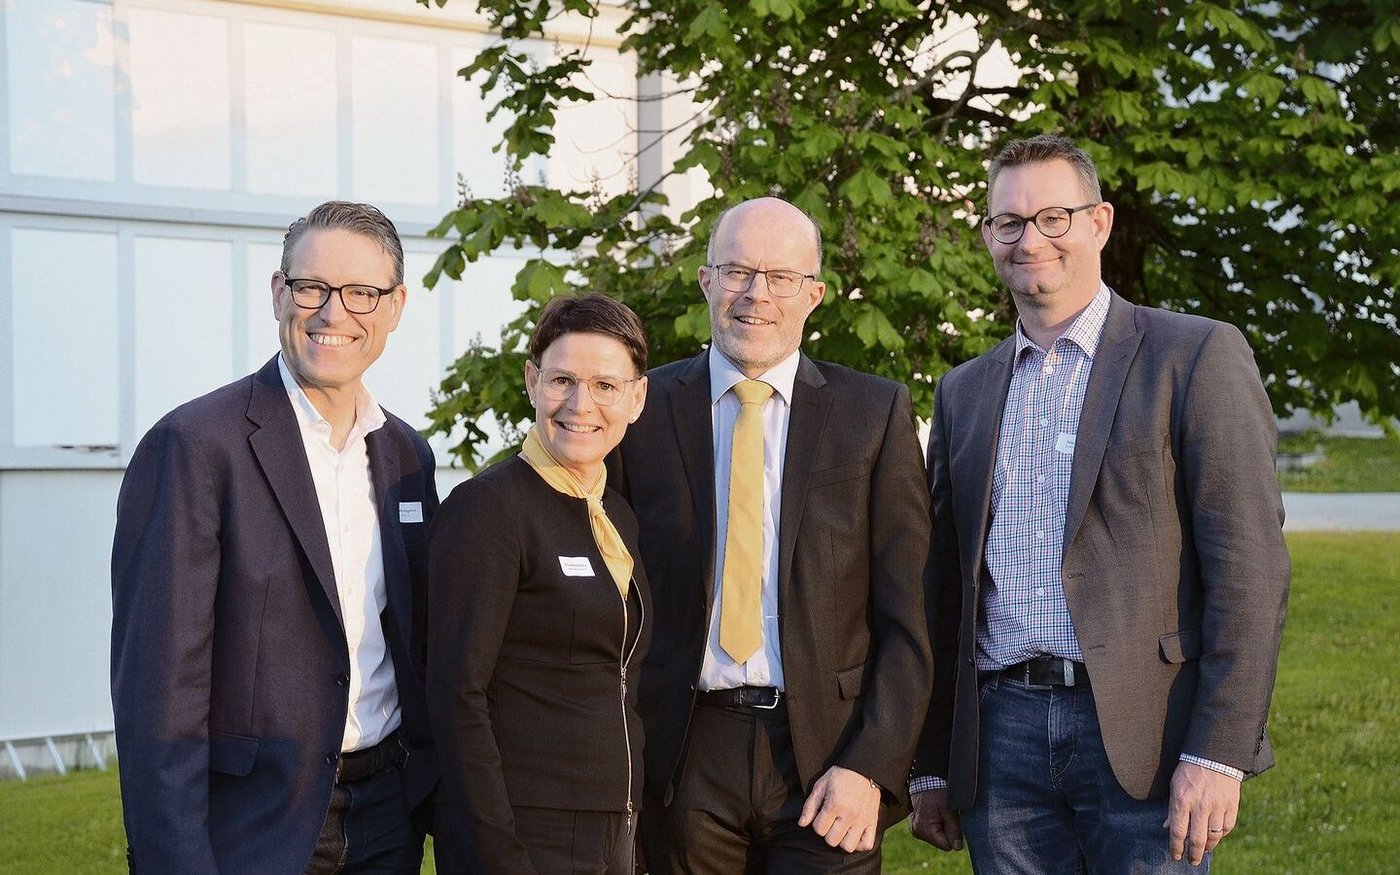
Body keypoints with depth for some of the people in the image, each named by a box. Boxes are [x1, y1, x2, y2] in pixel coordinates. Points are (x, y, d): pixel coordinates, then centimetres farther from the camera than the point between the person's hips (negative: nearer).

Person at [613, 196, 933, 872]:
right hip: (685, 760, 1)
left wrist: (872, 766, -9)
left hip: (828, 751, 0)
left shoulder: (876, 411, 2)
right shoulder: (643, 407, 3)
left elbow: (908, 615, -1)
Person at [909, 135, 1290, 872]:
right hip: (1003, 740, 4)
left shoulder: (1196, 356, 0)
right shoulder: (964, 392, 15)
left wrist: (1218, 753, -14)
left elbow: (1248, 562, -7)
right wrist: (931, 767, 13)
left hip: (1146, 739, -4)